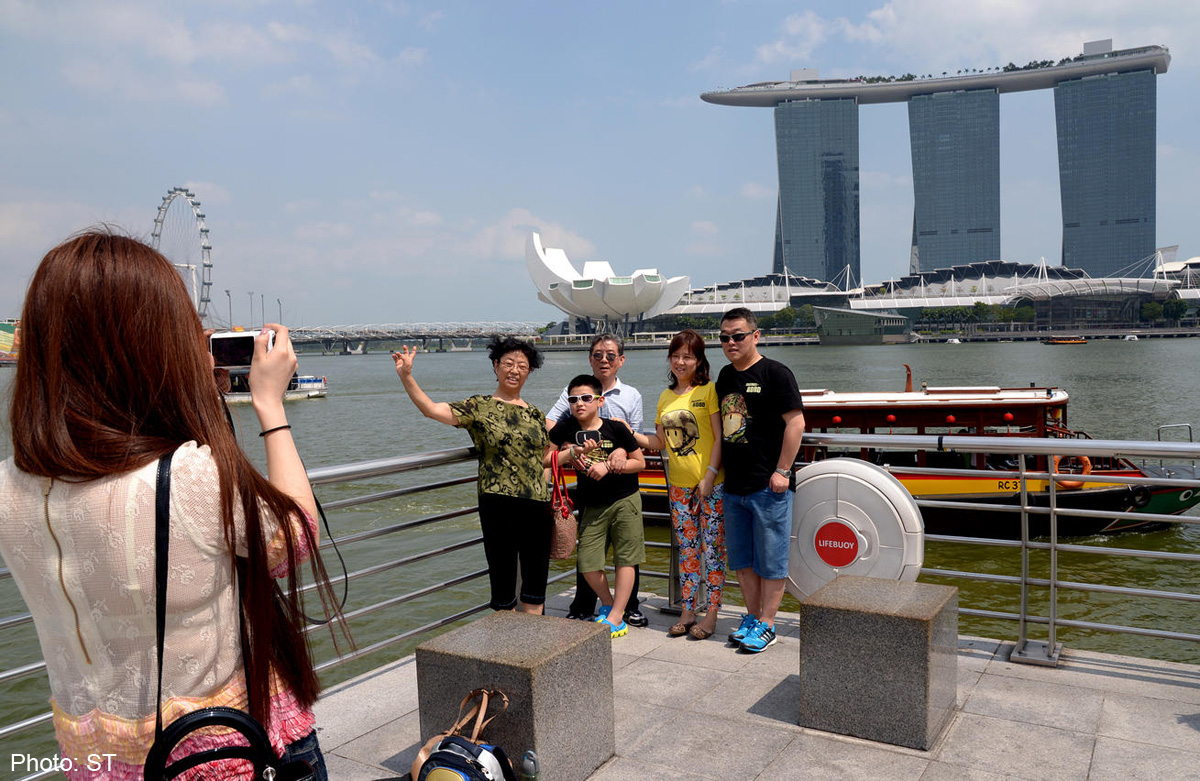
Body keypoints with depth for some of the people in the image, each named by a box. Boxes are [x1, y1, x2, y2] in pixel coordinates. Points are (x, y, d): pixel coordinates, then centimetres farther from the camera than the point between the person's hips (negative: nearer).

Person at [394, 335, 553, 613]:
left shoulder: (535, 414, 13)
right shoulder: (479, 408, -1)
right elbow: (433, 409, -14)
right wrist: (406, 377, -24)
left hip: (536, 504, 4)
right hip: (497, 504, -4)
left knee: (536, 577, 10)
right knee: (502, 577, 5)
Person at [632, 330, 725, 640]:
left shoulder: (708, 391, -6)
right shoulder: (665, 398, 12)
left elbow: (719, 438, -9)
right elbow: (661, 443, 15)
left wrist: (709, 476, -16)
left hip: (711, 484, -5)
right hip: (679, 486, 5)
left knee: (712, 549, 1)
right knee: (687, 550, 11)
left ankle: (711, 614, 10)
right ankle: (687, 613, 19)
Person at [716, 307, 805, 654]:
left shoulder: (775, 373, -8)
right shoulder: (725, 376, 13)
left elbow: (796, 422, -13)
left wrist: (781, 471, -16)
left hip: (768, 486, -7)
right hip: (733, 486, 7)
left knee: (770, 559, 2)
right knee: (742, 559, 15)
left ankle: (766, 625, 13)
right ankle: (752, 617, 28)